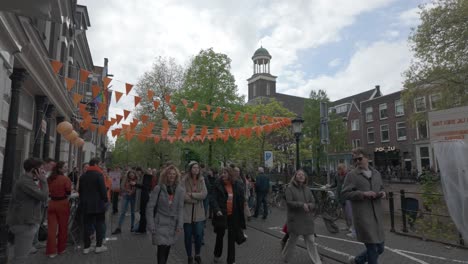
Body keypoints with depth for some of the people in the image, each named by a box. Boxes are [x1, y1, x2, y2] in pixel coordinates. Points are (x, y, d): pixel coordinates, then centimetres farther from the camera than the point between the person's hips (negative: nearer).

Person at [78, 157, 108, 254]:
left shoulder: (83, 176, 11)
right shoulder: (99, 174, -12)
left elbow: (80, 190, 17)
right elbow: (103, 189, -15)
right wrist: (105, 200, -3)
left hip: (85, 204, 6)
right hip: (98, 203, -6)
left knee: (87, 225, 9)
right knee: (100, 224, 5)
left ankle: (86, 247, 13)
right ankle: (99, 246, 9)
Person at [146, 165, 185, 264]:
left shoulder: (180, 190, 0)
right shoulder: (158, 188, -7)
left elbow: (180, 208, 0)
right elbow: (150, 207, -6)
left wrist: (180, 225, -6)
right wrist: (151, 225, -10)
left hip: (173, 224, 3)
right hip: (161, 223, -3)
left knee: (167, 248, 10)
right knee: (162, 248, -12)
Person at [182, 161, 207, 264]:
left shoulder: (201, 180, 3)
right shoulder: (185, 180, -9)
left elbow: (204, 194, -9)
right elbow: (183, 196, -16)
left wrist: (191, 194, -15)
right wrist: (197, 198, -11)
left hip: (199, 212, 2)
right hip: (187, 212, -2)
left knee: (199, 235, 3)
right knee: (188, 236, 9)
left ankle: (197, 255, 27)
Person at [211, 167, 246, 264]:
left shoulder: (238, 184, -2)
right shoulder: (218, 184, -7)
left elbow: (241, 200, 4)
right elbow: (214, 199, -10)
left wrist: (241, 215, 1)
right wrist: (217, 210, -26)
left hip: (234, 215, 1)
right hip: (222, 214, -1)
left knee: (232, 238, 9)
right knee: (220, 235, 15)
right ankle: (217, 255, 39)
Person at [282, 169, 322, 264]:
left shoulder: (307, 189, 8)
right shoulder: (289, 188, -8)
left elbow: (313, 203, 6)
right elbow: (289, 202, -17)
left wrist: (308, 206, -16)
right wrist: (302, 205, -24)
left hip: (307, 220, 4)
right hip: (295, 220, -4)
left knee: (311, 241, 8)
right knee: (292, 240, 9)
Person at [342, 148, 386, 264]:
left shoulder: (376, 173, 12)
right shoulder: (351, 175, -6)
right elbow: (345, 193, -10)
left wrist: (382, 193, 1)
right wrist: (363, 194, -20)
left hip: (377, 215, 6)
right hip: (363, 216, -6)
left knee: (380, 248, 15)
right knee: (372, 248, 0)